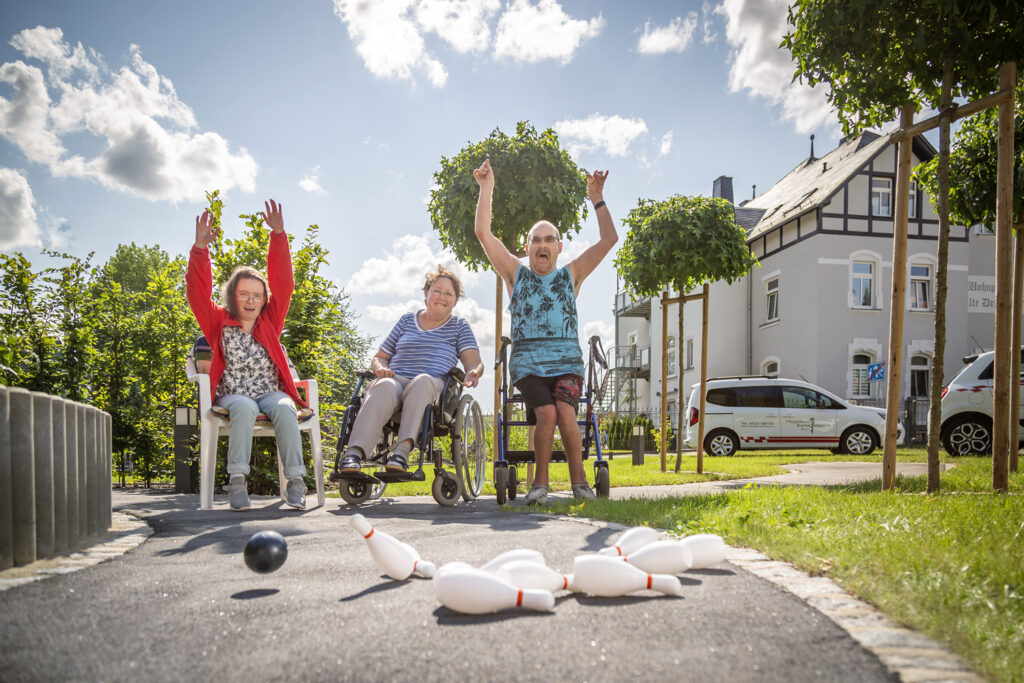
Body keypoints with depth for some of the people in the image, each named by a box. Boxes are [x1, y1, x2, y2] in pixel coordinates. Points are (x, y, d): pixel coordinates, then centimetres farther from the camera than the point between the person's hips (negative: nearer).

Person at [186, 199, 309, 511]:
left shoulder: (270, 321, 12)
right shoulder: (219, 322, 9)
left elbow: (283, 284, 3)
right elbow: (198, 293, -5)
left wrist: (278, 235, -5)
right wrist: (200, 248, -18)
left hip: (270, 393, 1)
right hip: (232, 395, -1)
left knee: (284, 408, -32)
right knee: (245, 408, -36)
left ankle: (295, 481, -34)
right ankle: (237, 480, -36)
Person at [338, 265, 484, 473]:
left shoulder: (459, 326, 21)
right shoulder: (407, 320, 25)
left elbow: (474, 361, 6)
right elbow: (379, 357, 26)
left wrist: (474, 372, -20)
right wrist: (381, 368, 1)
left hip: (434, 386, -1)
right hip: (396, 378, 1)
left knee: (422, 380, -39)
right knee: (385, 387, -36)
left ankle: (403, 449, -51)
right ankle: (353, 454, -50)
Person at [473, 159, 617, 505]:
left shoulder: (570, 275, 16)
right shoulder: (516, 274, 14)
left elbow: (609, 239, 11)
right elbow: (483, 233, 6)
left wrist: (596, 197, 7)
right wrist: (487, 187, 4)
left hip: (567, 362, 1)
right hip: (528, 364, 0)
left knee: (565, 412, -25)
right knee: (546, 413, -26)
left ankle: (579, 481, -10)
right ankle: (540, 482, -10)